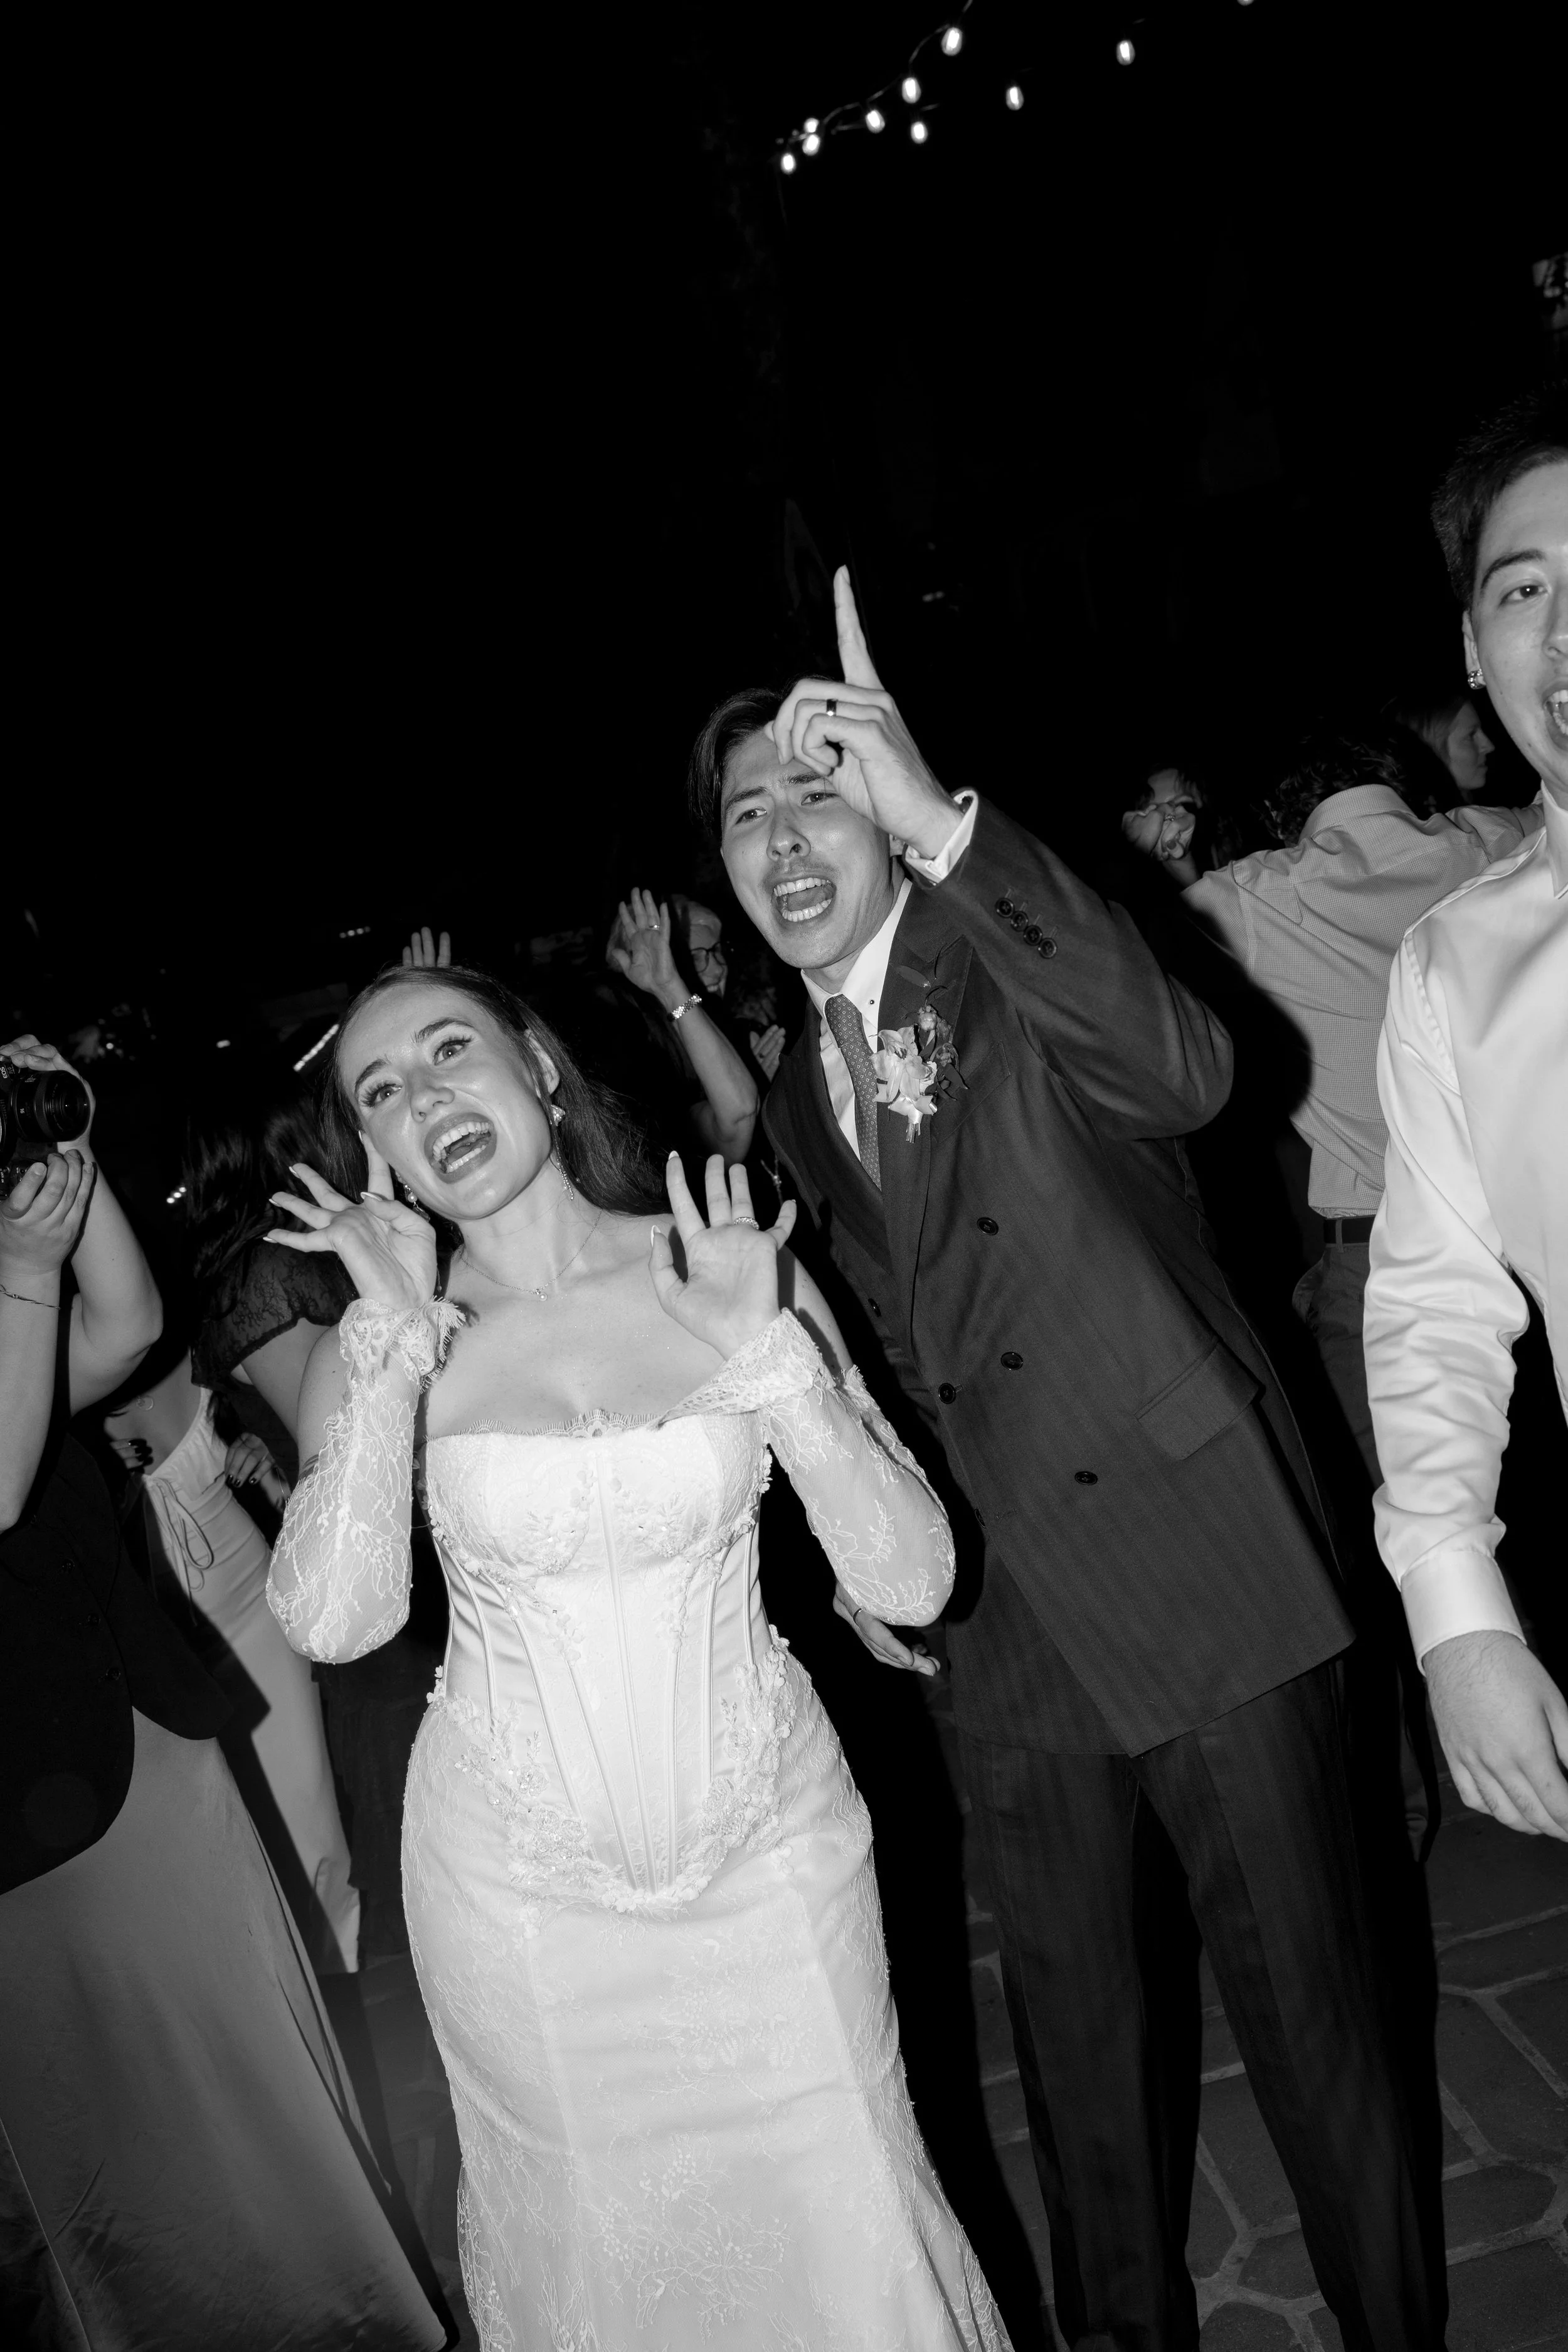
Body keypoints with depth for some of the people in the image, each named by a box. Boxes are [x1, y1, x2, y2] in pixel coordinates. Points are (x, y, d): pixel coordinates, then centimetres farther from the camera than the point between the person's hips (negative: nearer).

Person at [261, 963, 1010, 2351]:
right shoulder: (375, 1350, -7)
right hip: (524, 1890, 1)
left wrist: (767, 1354, -24)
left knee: (847, 2235, 11)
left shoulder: (737, 1276, -9)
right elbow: (335, 1623, -21)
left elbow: (912, 1584, -13)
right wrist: (393, 1342, -23)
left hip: (768, 1845, 0)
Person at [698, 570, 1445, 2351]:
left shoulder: (1013, 978, -7)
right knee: (1079, 2038, 19)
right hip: (1008, 1631, 6)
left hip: (1198, 1582, -5)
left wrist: (939, 821, -35)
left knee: (1306, 2009, 9)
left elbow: (1184, 1071, -30)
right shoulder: (796, 1102, 11)